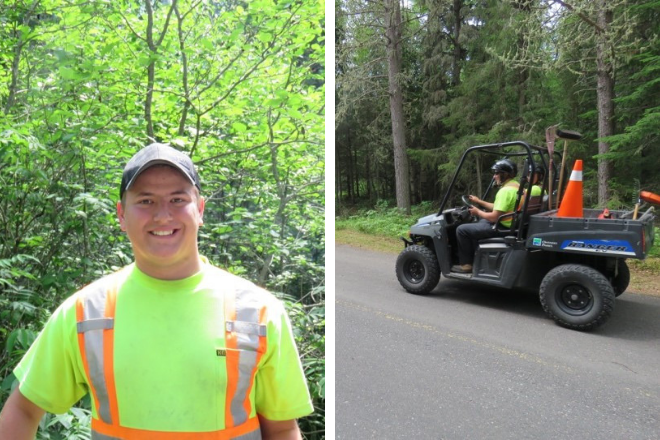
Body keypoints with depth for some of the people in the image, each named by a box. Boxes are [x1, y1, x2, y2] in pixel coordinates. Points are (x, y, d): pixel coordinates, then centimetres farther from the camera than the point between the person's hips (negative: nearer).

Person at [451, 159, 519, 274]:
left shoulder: (505, 191, -23)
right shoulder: (515, 186, 10)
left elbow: (494, 217, -25)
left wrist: (478, 212, -8)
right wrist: (479, 202, 18)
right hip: (511, 224, 11)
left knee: (461, 230, -5)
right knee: (477, 223, 31)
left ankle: (466, 264, 4)